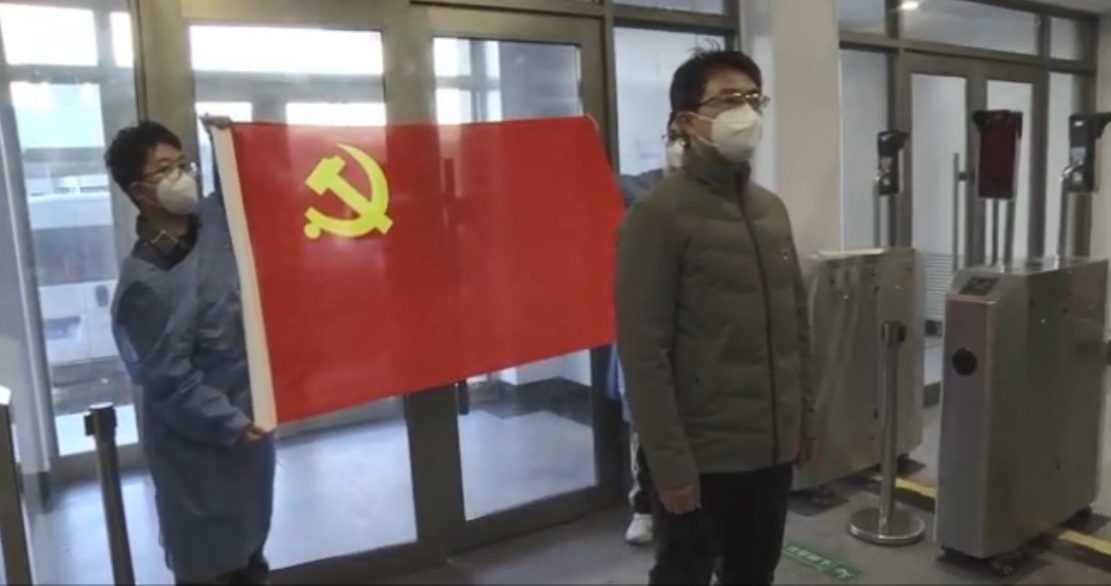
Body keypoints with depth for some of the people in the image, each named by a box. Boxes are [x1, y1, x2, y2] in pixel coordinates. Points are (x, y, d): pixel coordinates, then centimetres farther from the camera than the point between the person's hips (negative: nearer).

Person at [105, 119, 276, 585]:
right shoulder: (143, 282, -22)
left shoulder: (215, 219, -4)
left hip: (250, 419, 7)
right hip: (197, 442, -6)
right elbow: (168, 379, -20)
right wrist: (229, 424, -18)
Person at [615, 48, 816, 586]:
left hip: (772, 447, 7)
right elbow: (642, 351, -17)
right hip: (700, 455, -6)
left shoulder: (771, 208, 10)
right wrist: (670, 462, -17)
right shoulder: (658, 215, -13)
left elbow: (797, 322, 15)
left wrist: (805, 416, 13)